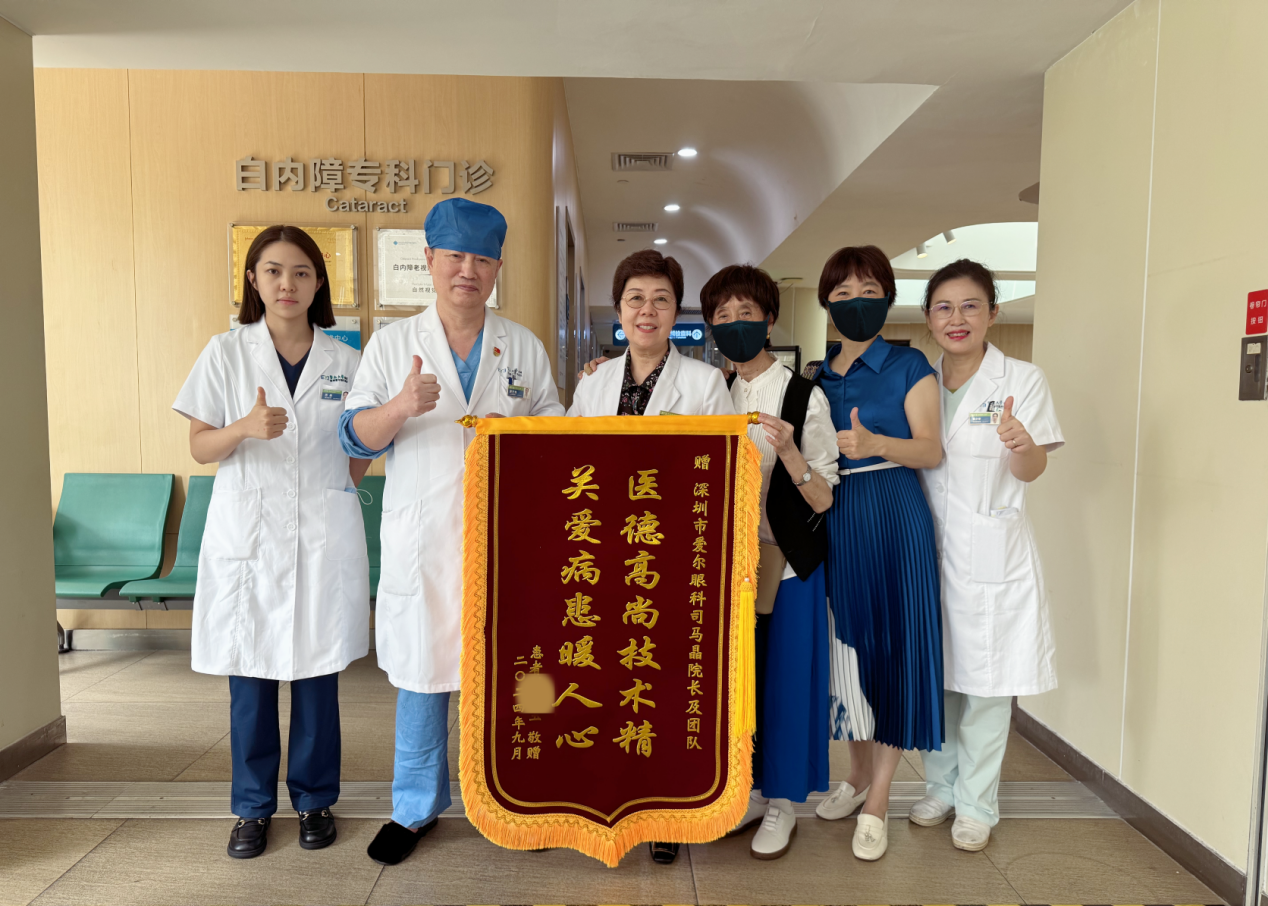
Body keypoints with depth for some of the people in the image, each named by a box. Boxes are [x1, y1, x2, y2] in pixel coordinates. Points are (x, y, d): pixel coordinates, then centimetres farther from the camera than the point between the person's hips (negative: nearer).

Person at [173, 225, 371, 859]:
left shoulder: (343, 361, 5)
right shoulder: (225, 354, 3)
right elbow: (200, 446, 2)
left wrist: (331, 499, 3)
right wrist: (246, 428, -17)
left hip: (323, 538, 0)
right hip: (246, 535, 0)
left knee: (317, 674, 7)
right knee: (249, 675, 7)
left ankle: (315, 799, 24)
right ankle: (253, 807, 24)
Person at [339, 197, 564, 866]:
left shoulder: (524, 347, 9)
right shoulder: (392, 343, 6)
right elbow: (356, 435, 0)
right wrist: (402, 406, -20)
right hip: (422, 541, 0)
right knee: (420, 671, 8)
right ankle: (416, 808, 28)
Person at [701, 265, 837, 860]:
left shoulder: (804, 398, -8)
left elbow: (822, 501, -11)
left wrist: (787, 451, -26)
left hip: (788, 560, -4)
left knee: (786, 674, 4)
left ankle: (783, 804, 23)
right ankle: (749, 789, 31)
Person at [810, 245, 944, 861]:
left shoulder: (909, 366, -1)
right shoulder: (816, 375, 12)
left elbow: (932, 451, -10)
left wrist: (877, 444, -26)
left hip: (893, 520, -4)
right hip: (832, 521, 5)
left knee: (890, 647, -1)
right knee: (844, 644, 11)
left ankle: (877, 801, 11)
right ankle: (859, 774, 30)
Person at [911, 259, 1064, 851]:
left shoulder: (1022, 379, -5)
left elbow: (1032, 470, -10)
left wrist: (1021, 444, -31)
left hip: (991, 551, -3)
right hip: (927, 545, 4)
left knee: (986, 682, 4)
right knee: (933, 674, 13)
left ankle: (975, 803, 22)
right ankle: (940, 786, 32)